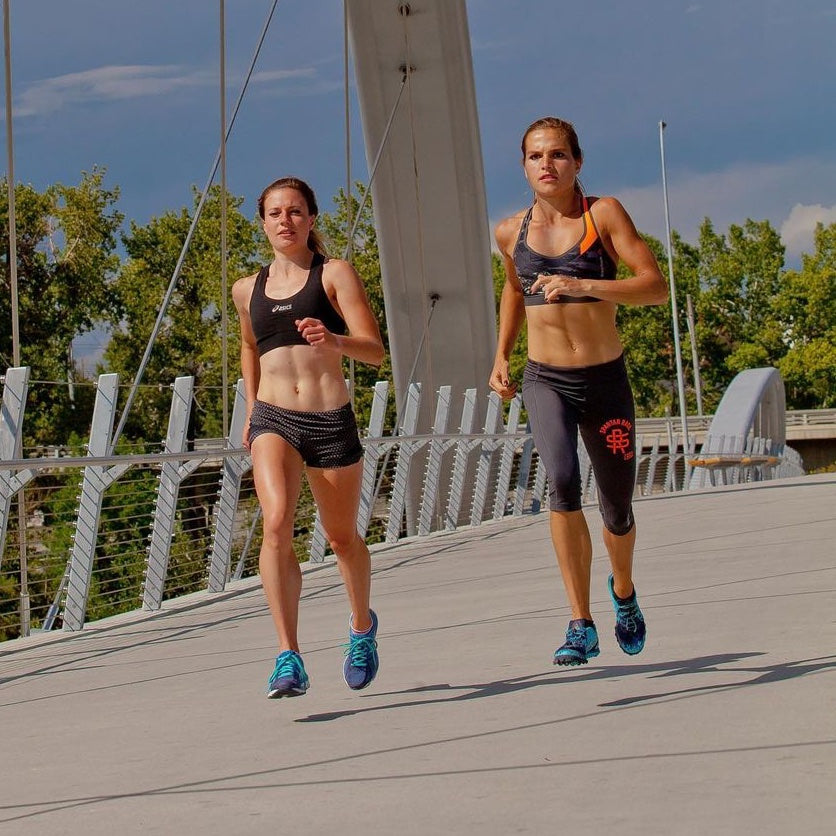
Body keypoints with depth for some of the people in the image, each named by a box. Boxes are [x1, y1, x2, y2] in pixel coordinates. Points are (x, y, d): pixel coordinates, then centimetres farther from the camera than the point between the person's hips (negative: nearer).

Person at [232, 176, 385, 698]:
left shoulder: (334, 274, 1)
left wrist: (335, 341, -28)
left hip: (331, 419, -2)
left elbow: (375, 350, -8)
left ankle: (363, 627, 43)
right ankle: (289, 660, -27)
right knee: (277, 523, -23)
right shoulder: (247, 290, 13)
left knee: (342, 536, 13)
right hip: (273, 419, 2)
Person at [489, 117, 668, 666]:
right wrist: (501, 357, 17)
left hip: (606, 381, -1)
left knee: (618, 513, 11)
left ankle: (623, 591, 47)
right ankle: (582, 627, -23)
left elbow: (656, 287, -17)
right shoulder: (512, 232, 2)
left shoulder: (603, 214, -8)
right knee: (562, 479, -28)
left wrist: (582, 285, -28)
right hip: (545, 382, 1)